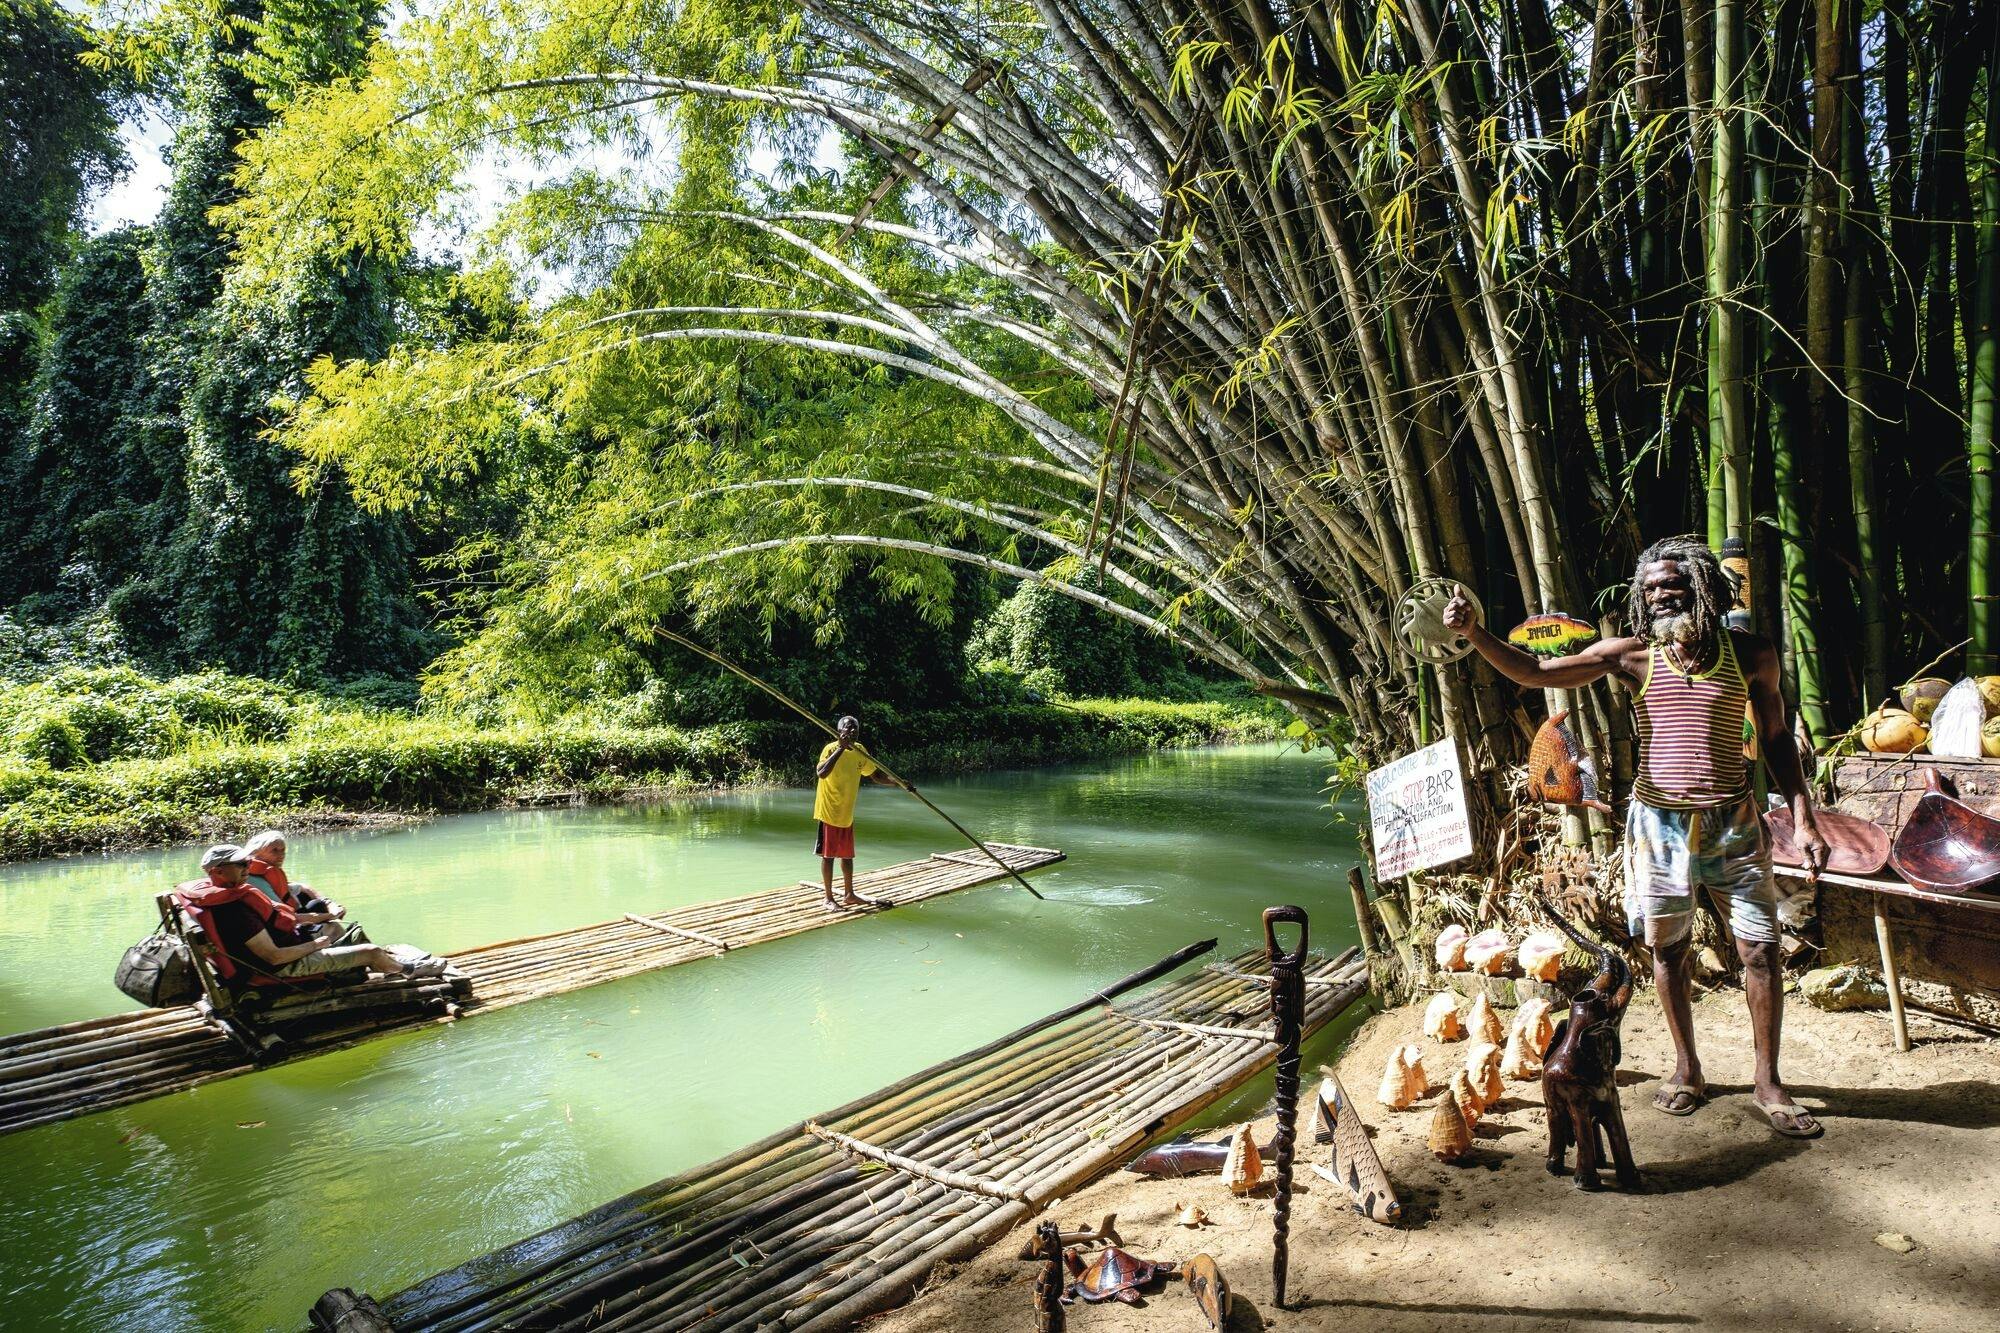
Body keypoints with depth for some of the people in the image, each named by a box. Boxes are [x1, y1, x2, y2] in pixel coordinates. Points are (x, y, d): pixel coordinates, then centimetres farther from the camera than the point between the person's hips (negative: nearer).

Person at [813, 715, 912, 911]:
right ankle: (828, 899, 11)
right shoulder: (831, 749, -19)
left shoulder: (860, 750, 3)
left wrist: (900, 783, -1)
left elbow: (876, 775, 12)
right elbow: (821, 773, -37)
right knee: (828, 855, 1)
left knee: (847, 855, 16)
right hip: (829, 812, -7)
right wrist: (840, 748, -38)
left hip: (847, 813, 7)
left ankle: (850, 895, 28)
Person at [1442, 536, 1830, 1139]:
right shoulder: (1631, 655, -2)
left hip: (1733, 824, 0)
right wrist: (1473, 632, -21)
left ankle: (1768, 1083, 20)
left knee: (1760, 951, 2)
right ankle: (1687, 1071, 28)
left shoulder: (1750, 653, 0)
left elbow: (1776, 738, 8)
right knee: (1668, 951, 10)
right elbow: (1535, 671, -6)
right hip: (1658, 824, 0)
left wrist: (1803, 818, 2)